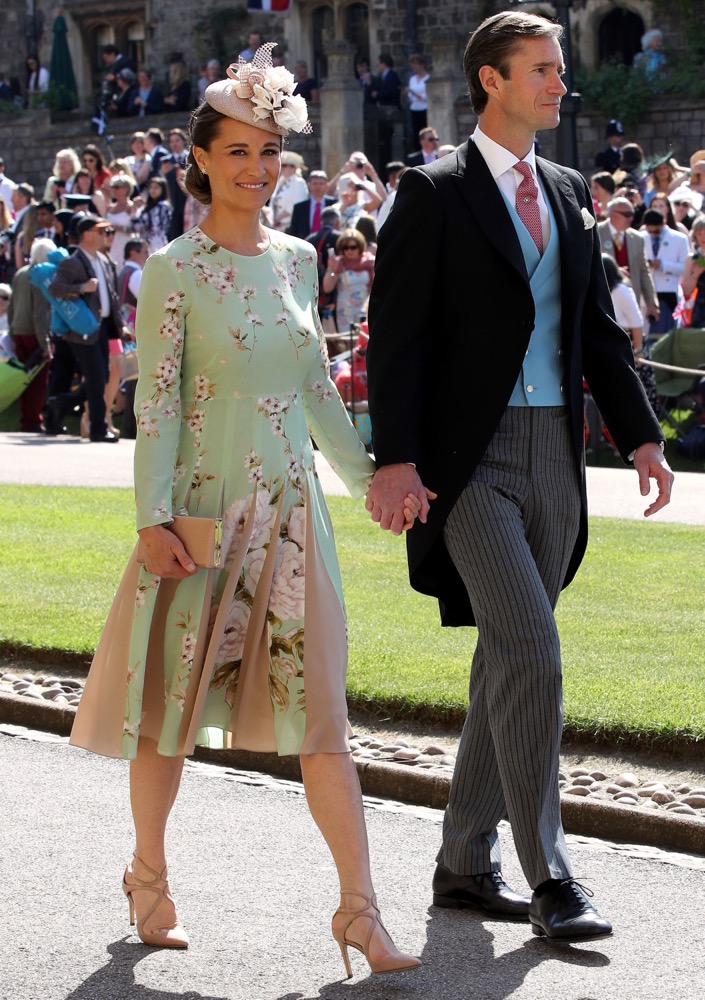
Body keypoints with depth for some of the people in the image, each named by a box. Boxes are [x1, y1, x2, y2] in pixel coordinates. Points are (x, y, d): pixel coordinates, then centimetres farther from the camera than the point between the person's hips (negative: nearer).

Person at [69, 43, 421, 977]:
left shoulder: (296, 259, 9)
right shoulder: (175, 270, -7)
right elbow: (154, 400, -9)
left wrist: (366, 473, 22)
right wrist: (153, 518, -14)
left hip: (291, 510, 4)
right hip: (204, 510, -4)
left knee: (321, 709, -2)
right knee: (175, 698, 8)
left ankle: (360, 909, -4)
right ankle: (150, 876, 28)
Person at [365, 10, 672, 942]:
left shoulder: (568, 193, 14)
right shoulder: (435, 193, -5)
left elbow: (597, 329, 18)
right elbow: (397, 335, -10)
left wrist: (639, 435, 9)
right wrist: (394, 459, -17)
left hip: (554, 457, 7)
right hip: (470, 458, -7)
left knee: (507, 659, 11)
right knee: (531, 652, -14)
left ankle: (467, 861, 20)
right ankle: (550, 877, -10)